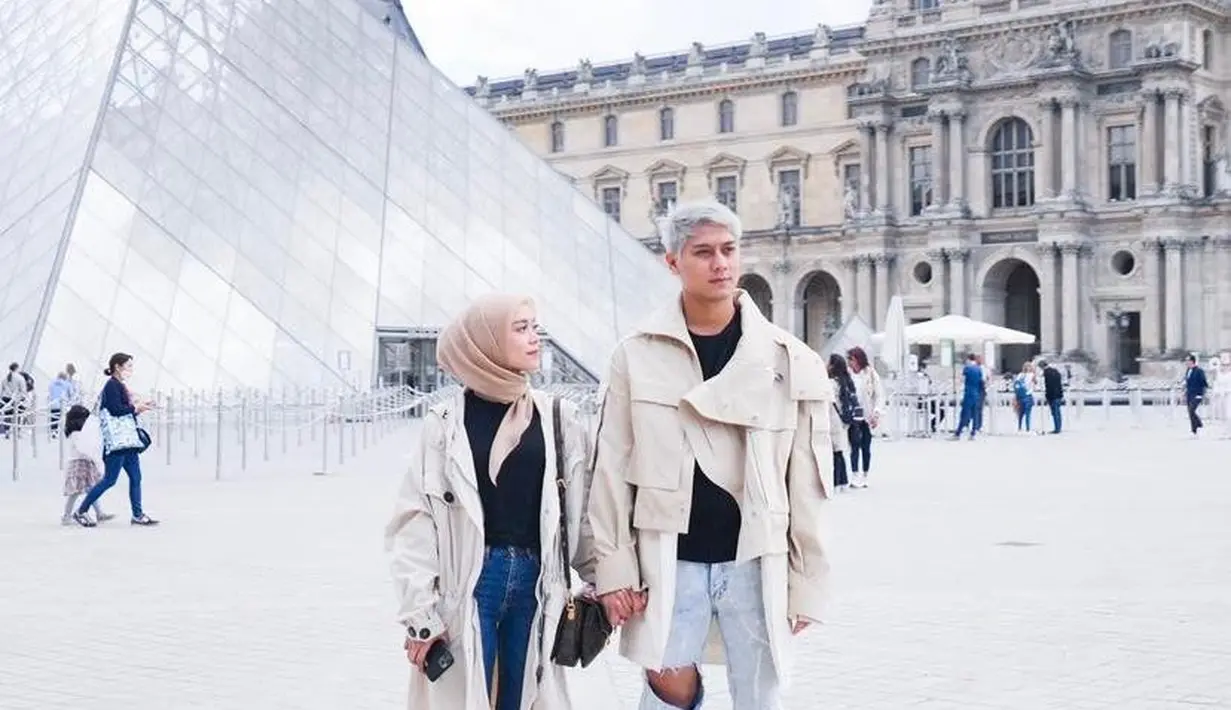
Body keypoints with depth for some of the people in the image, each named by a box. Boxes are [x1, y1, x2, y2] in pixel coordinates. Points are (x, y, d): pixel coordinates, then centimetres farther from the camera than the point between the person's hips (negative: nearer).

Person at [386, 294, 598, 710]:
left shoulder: (559, 419, 6)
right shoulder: (446, 424, -1)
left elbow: (583, 511, 6)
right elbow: (416, 522, -3)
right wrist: (420, 615, -7)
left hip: (535, 584, 2)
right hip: (469, 584, -2)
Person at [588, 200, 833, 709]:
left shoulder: (788, 359, 1)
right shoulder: (638, 355, 0)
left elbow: (807, 482, 1)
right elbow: (612, 469, 1)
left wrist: (807, 579, -1)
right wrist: (614, 566, -4)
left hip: (757, 561, 1)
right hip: (671, 560, -1)